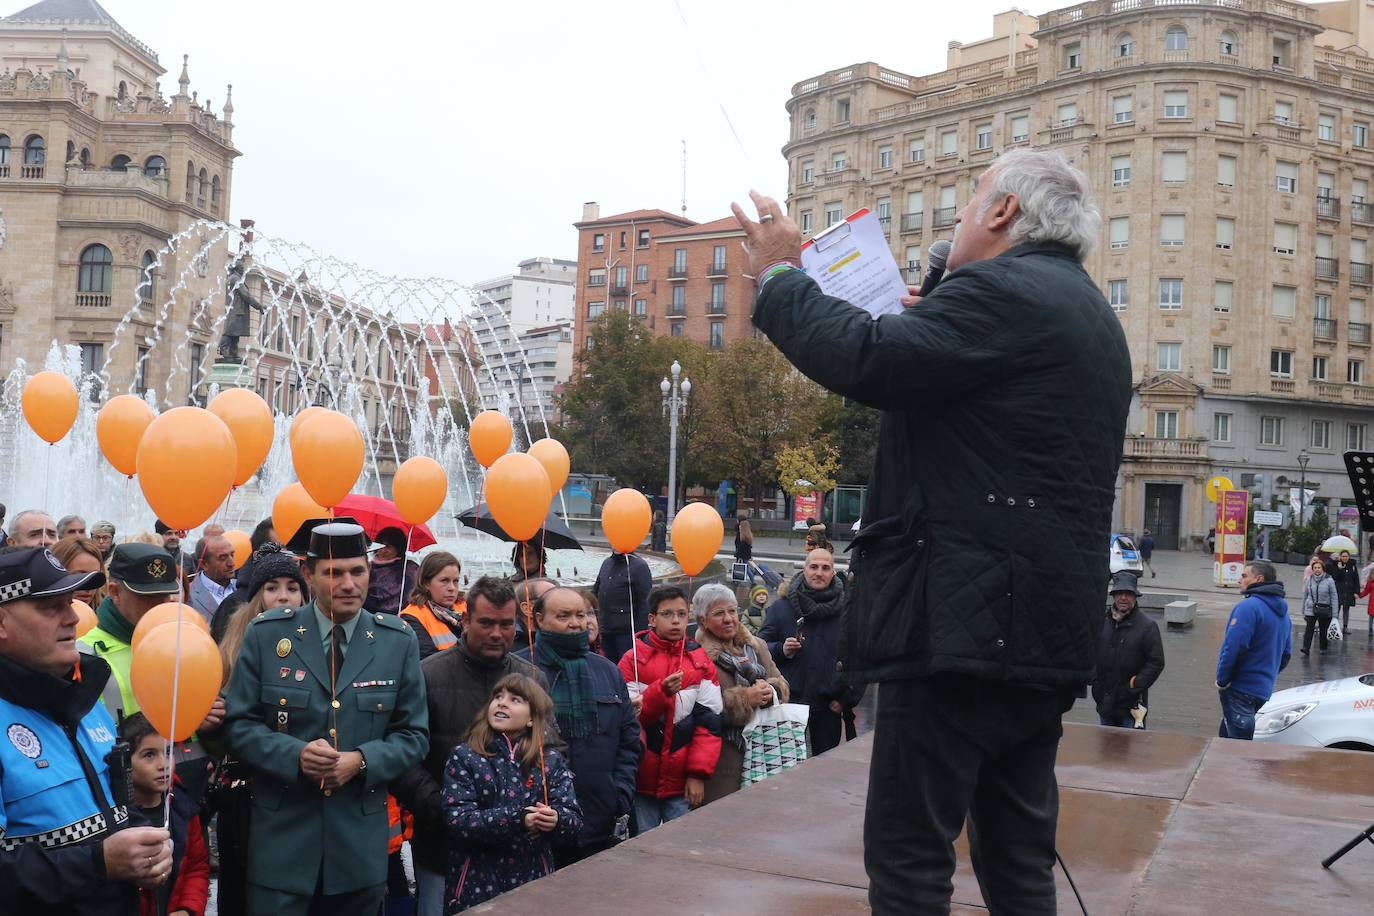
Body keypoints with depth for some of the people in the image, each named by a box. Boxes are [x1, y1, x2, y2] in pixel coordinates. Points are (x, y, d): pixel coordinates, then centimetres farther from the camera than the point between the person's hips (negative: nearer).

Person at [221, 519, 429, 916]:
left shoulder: (399, 641, 0)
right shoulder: (267, 634, -3)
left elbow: (414, 735, 3)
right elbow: (238, 724, -1)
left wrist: (362, 761, -16)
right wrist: (295, 754, -19)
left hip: (360, 842, 2)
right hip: (282, 838, -1)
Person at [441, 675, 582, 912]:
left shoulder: (550, 761, 3)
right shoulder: (464, 757, -2)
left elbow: (574, 821, -3)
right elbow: (457, 820, -14)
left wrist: (556, 819, -26)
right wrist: (517, 819, -24)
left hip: (534, 882, 2)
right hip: (476, 883, -2)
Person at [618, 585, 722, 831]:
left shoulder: (701, 662, 4)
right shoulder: (633, 659, -2)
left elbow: (709, 721, 1)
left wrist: (698, 774, -7)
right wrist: (661, 691, -22)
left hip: (682, 783, 1)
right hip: (642, 781, -1)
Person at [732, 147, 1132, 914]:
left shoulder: (1003, 291, -11)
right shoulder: (1092, 318, 21)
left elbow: (866, 362, -22)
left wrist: (780, 275, -6)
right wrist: (928, 329, 19)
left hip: (967, 618, -10)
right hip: (1046, 626, 10)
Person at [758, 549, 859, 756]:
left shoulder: (847, 609, 2)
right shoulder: (780, 608, 3)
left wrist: (848, 699, -2)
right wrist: (781, 650, -15)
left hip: (829, 707, 1)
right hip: (788, 701, -1)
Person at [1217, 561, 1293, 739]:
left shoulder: (1249, 606, -17)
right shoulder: (1282, 613, 13)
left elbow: (1232, 648, -23)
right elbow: (1286, 654, 19)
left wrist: (1221, 681, -13)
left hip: (1241, 689, -9)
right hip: (1264, 690, 9)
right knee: (1227, 734, 21)